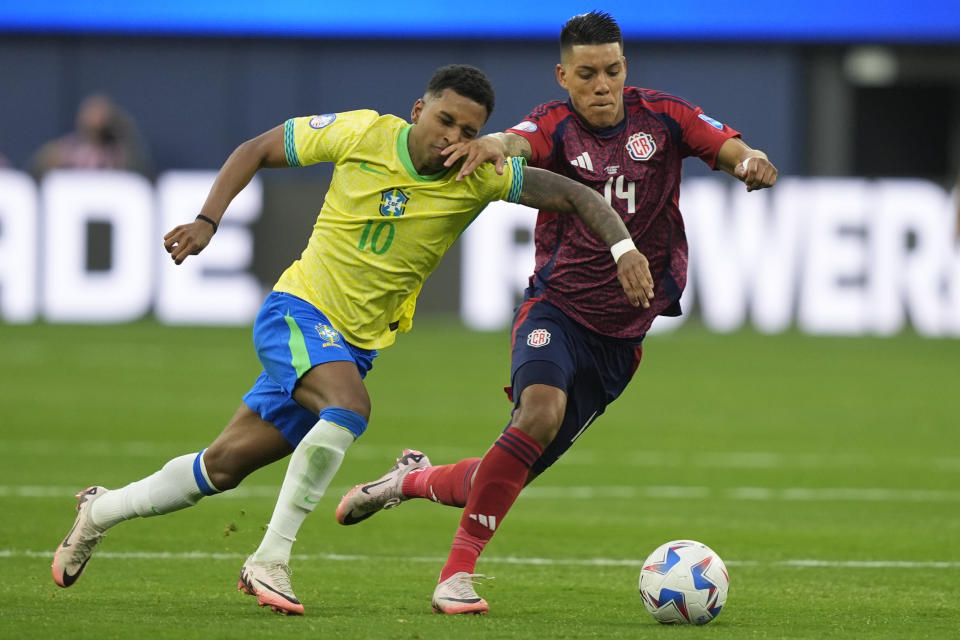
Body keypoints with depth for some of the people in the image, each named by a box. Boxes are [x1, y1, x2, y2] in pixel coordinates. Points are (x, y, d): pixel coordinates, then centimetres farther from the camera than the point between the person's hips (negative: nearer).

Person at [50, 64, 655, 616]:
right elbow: (257, 150, 1)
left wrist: (624, 247, -28)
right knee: (350, 406, -34)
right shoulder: (362, 133, -13)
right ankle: (271, 560, -26)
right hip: (298, 310, -4)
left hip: (355, 345, 4)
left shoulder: (480, 177, -10)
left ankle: (101, 511, 31)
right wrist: (208, 221, -10)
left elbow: (573, 194, -11)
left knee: (223, 466, 7)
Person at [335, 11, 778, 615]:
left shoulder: (661, 116, -1)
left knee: (514, 474, 2)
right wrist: (491, 145, -55)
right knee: (541, 412, -32)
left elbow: (732, 149, -11)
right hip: (556, 311, -3)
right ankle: (457, 574, -25)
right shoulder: (556, 125, -9)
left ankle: (416, 480, 35)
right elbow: (517, 143, -30)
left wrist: (751, 161, -35)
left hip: (621, 335, 3)